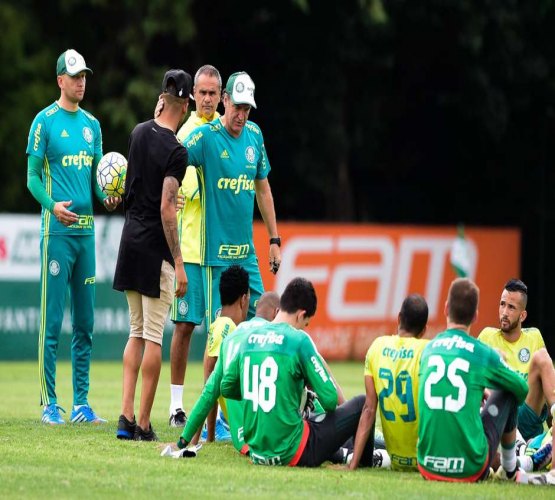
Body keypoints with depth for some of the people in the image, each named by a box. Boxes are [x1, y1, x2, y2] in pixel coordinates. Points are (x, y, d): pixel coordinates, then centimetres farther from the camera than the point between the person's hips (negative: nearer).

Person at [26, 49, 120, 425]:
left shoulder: (92, 124, 15)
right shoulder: (45, 121, -3)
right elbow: (33, 176, -4)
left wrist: (105, 197, -2)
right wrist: (52, 205, -21)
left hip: (87, 229, 6)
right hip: (57, 230, -6)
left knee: (85, 322, 8)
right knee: (52, 320, -6)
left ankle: (81, 403, 13)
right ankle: (50, 404, -2)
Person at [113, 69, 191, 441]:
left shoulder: (140, 133, 6)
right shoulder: (176, 151, -17)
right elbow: (166, 209, -20)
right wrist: (179, 264, -17)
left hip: (130, 240, 7)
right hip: (156, 247, -7)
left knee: (137, 333, 13)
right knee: (153, 337, -2)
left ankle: (126, 417, 4)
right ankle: (143, 424, 0)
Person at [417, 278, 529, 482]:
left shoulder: (428, 349, 6)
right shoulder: (483, 354, -4)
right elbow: (522, 389, 15)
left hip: (427, 467, 4)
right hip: (470, 470, -4)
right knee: (506, 392, 19)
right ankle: (509, 468, 32)